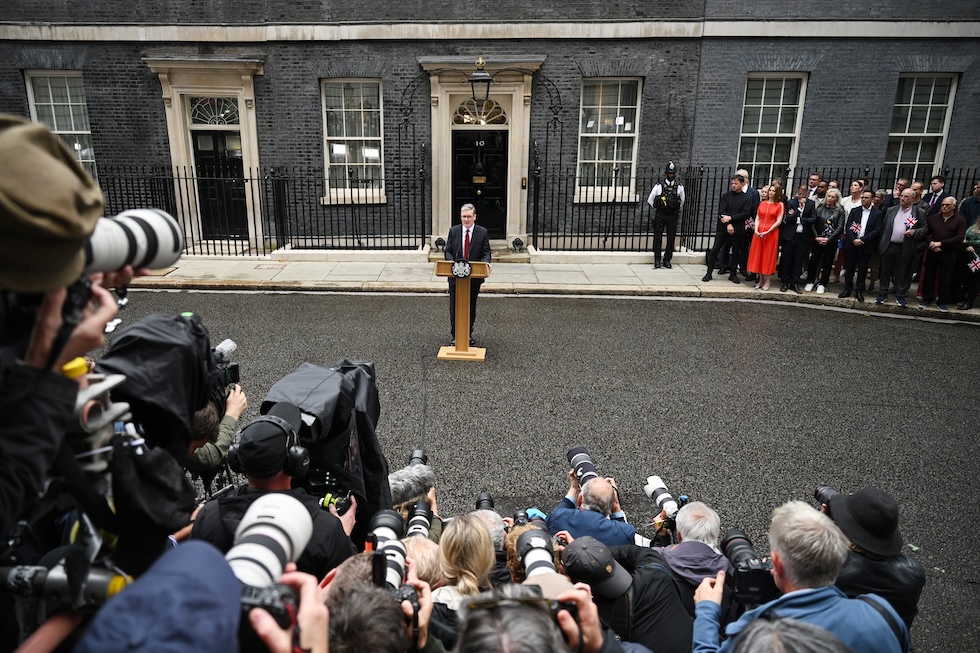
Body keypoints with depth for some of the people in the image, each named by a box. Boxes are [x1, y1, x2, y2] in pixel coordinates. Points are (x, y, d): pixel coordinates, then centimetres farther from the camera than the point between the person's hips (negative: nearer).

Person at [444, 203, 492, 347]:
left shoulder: (482, 232, -1)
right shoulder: (453, 231, 2)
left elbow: (486, 252, -1)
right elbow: (448, 251, 3)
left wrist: (487, 262, -22)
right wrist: (451, 261, -18)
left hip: (474, 277, 0)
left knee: (471, 307, 12)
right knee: (455, 307, 4)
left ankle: (468, 334, 27)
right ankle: (455, 336, 15)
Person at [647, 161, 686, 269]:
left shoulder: (679, 186, 3)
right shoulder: (659, 185, -2)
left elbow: (682, 201, 15)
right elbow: (650, 200, 6)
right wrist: (658, 208, 10)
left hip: (673, 216, 1)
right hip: (660, 215, -1)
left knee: (671, 238, 3)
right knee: (658, 237, 2)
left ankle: (667, 260, 13)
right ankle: (657, 259, 11)